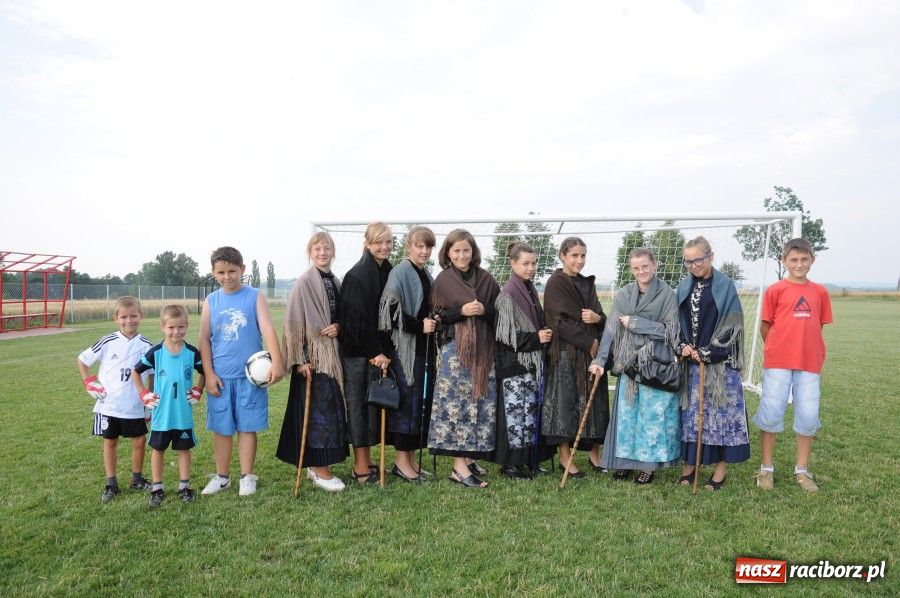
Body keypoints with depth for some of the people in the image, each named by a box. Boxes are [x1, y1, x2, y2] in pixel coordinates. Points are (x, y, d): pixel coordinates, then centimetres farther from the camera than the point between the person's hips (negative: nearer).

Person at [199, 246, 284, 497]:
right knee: (221, 428, 10)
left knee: (247, 427, 6)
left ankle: (247, 477, 19)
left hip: (249, 375, -2)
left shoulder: (255, 297, -2)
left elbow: (268, 330, -12)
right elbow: (204, 339, 6)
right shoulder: (211, 301, 5)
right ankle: (222, 476, 25)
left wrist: (276, 362, -25)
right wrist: (209, 373, -2)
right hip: (220, 377, 2)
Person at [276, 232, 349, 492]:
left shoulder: (336, 282, 10)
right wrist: (300, 359, -16)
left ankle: (316, 464, 22)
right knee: (317, 409, -3)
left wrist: (338, 327, -7)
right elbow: (294, 323, -12)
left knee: (331, 409, 11)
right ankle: (319, 469, 8)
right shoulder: (304, 282, -9)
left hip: (333, 354, 7)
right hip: (314, 356, -7)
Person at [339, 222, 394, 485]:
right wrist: (375, 352, -16)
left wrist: (383, 350, 9)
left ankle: (367, 460, 23)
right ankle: (360, 467, 9)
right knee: (358, 404, 0)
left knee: (373, 404, 12)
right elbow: (356, 319, -18)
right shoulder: (357, 275, -14)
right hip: (357, 352, -7)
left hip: (378, 351, 7)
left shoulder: (389, 273, 9)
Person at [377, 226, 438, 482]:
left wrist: (434, 321, 7)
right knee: (406, 400, -5)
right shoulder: (400, 273, -9)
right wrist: (419, 326, -17)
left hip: (424, 347, 8)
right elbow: (390, 310, -18)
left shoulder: (427, 276, 15)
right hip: (404, 347, -8)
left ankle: (411, 456, 20)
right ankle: (401, 460, 6)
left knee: (423, 401, 9)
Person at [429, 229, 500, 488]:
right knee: (457, 403, -5)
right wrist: (460, 311, -16)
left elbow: (500, 311, 10)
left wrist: (484, 310, -11)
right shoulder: (442, 280, 3)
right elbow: (434, 315, -1)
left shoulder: (485, 279, 9)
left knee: (482, 403, 5)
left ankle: (470, 456, 18)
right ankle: (459, 467, -1)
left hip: (483, 349, 4)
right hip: (455, 348, -3)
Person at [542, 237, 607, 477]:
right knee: (565, 401, 0)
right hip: (566, 352, -6)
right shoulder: (555, 284, -5)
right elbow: (560, 321, -13)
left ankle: (594, 453, 20)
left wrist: (597, 318, -10)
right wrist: (588, 343, -14)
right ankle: (565, 456, 10)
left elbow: (601, 316, 14)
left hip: (592, 351, 6)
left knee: (595, 401, 8)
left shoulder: (587, 283, 14)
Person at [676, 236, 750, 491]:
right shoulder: (684, 287, 9)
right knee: (689, 411, 7)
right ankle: (688, 465, 17)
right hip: (690, 361, 4)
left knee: (721, 411, 1)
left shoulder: (725, 286, -4)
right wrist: (683, 346, -6)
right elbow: (676, 322, 12)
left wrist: (707, 353, -12)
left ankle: (721, 468, 12)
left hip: (719, 362, -4)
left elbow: (732, 324, -8)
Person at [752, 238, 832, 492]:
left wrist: (811, 352, 7)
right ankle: (767, 468, 14)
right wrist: (777, 349, 10)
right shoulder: (775, 290, -1)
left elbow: (817, 328, 15)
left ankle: (802, 470, 21)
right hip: (777, 363, -3)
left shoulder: (819, 292, 8)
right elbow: (765, 326, 4)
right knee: (771, 414, -1)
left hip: (809, 364, 3)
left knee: (808, 416, 5)